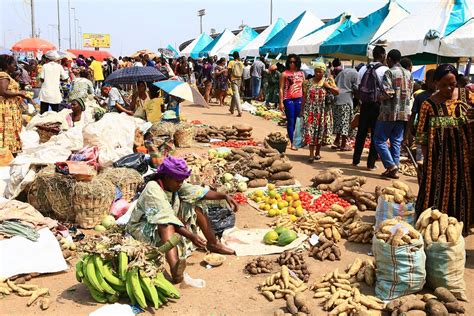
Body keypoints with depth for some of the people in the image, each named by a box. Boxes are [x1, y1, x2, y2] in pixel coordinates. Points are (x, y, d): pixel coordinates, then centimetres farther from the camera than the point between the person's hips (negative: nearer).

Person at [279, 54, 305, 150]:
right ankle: (292, 143, 2)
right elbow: (281, 89, -4)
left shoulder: (301, 73, 9)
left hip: (299, 99, 4)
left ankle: (290, 136, 25)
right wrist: (281, 102, -10)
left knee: (295, 120, 8)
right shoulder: (285, 74, -3)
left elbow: (304, 87, 14)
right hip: (288, 100, -4)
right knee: (290, 121, -1)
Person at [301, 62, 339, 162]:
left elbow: (337, 92, 0)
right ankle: (311, 154, -8)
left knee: (320, 132, 7)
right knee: (310, 131, -8)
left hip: (322, 111, 0)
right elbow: (304, 96, 9)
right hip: (310, 110, 0)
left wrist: (328, 86, -12)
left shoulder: (328, 81, 3)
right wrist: (302, 109, 6)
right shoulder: (309, 82, 6)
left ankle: (318, 152, 22)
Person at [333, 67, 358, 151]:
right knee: (345, 122, -2)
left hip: (337, 98, 7)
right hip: (346, 100, -7)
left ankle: (337, 141, 19)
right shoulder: (355, 74, -4)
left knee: (338, 120, 14)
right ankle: (343, 145, 1)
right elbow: (355, 88, -6)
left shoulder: (343, 71, 18)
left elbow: (335, 83, 17)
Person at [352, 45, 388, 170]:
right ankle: (371, 163, 5)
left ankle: (356, 160, 19)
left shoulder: (363, 69, 7)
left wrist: (362, 102, 14)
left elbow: (358, 87, 7)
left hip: (365, 105, 5)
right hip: (378, 105, -4)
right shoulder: (385, 70, -9)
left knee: (361, 132, 13)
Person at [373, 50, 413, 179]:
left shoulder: (389, 73, -11)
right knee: (396, 141, 10)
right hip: (404, 112, 7)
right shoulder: (408, 74, 10)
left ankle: (391, 166, -6)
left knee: (379, 140, 3)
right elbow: (410, 92, 14)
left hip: (390, 112, -7)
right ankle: (394, 170, 11)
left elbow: (387, 93, -19)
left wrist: (379, 97, 0)